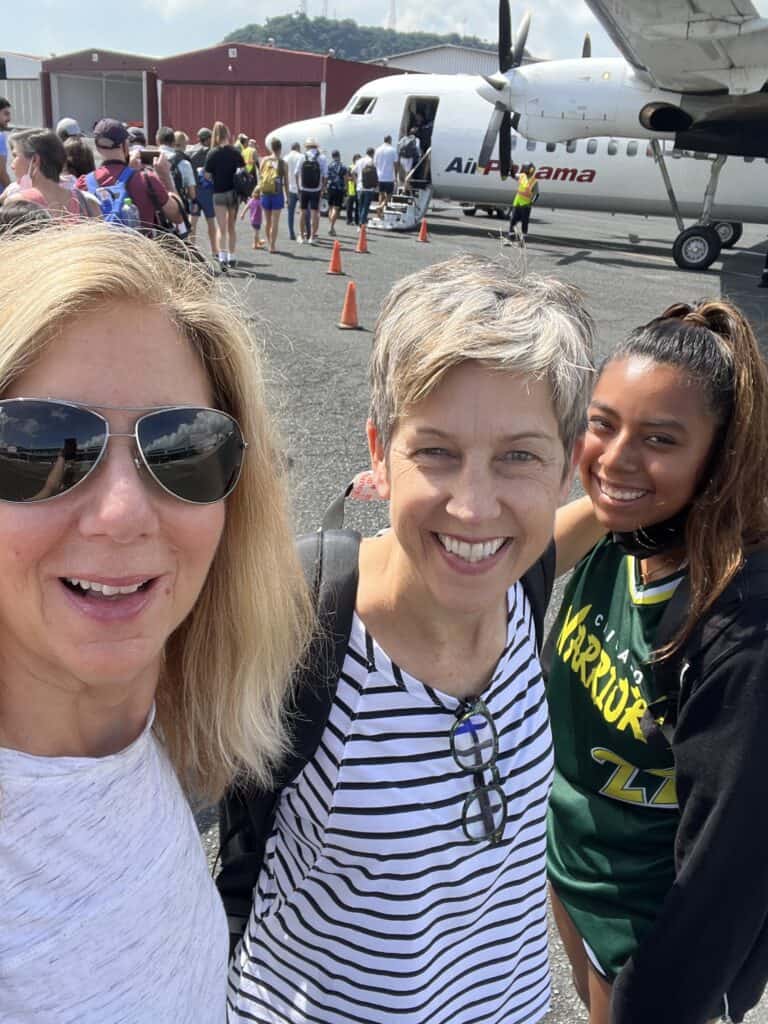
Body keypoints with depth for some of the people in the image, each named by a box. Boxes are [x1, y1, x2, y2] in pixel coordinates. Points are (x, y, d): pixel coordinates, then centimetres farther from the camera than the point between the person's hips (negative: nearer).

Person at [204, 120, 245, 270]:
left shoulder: (212, 154, -9)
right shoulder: (235, 151, -3)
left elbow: (207, 176, -8)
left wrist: (215, 178, 11)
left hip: (219, 193, -2)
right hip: (235, 192, 2)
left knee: (221, 228, -2)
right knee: (232, 227, 16)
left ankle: (222, 258, -19)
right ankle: (231, 257, 23)